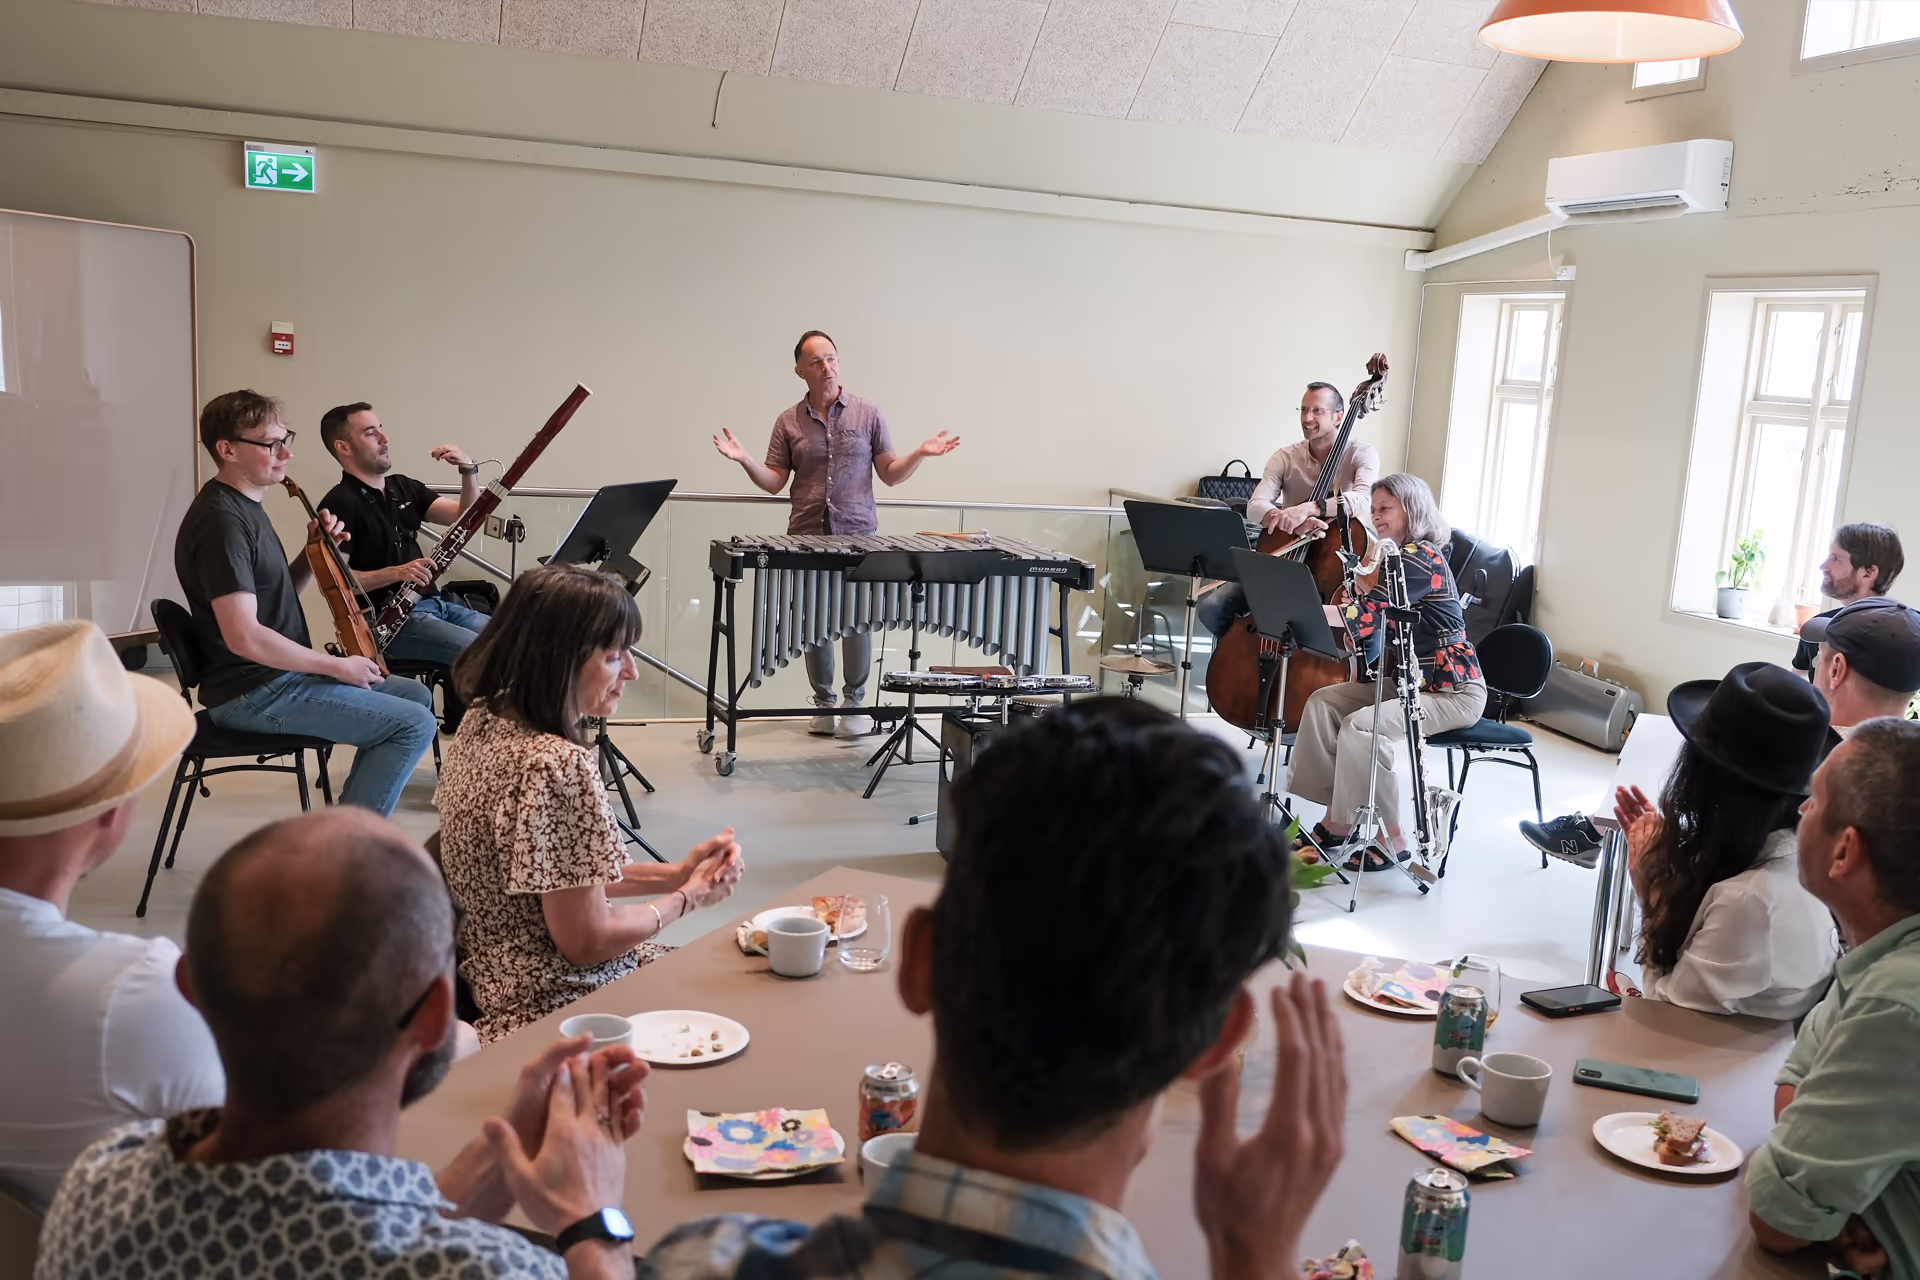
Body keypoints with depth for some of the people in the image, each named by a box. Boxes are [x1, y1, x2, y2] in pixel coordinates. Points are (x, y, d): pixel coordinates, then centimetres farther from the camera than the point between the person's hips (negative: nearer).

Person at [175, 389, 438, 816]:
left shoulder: (244, 505, 12)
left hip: (279, 674, 10)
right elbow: (244, 637, -27)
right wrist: (338, 666, -18)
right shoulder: (221, 520, -20)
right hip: (251, 694, -10)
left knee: (416, 695, 16)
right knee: (415, 725, -15)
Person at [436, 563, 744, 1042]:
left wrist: (675, 873, 4)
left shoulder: (484, 722, 1)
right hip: (556, 1006, -9)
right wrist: (687, 898, -6)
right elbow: (586, 941, -21)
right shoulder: (559, 766, -27)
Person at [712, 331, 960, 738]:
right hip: (807, 537, 1)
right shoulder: (788, 422, 7)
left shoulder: (868, 414, 4)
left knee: (856, 620, 2)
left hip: (858, 535, -1)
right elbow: (774, 482, 6)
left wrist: (919, 454, -12)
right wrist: (744, 459, -10)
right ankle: (823, 704, 20)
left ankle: (855, 704, 17)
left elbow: (890, 474, 4)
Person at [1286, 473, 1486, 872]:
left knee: (1361, 727, -28)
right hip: (1411, 681, 10)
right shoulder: (1402, 556, 14)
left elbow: (1366, 616, -28)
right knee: (1323, 702, -4)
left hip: (1454, 692, -10)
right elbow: (1375, 622, 9)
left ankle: (1392, 839, -14)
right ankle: (1337, 818, -2)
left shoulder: (1420, 556, -18)